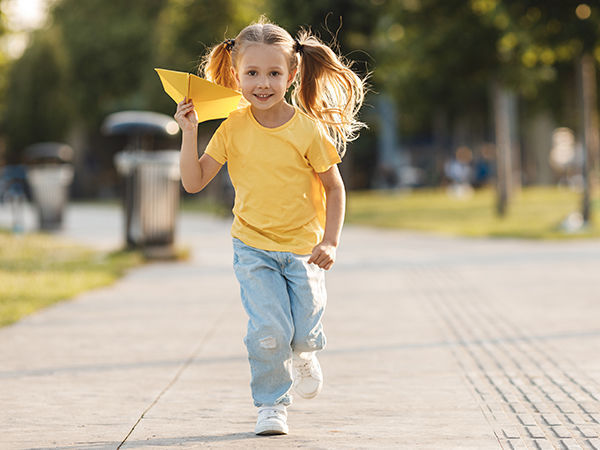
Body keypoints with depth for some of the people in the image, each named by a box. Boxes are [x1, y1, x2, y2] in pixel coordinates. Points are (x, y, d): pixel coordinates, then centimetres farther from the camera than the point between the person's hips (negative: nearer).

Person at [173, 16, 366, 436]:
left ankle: (303, 354, 40)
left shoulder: (308, 130, -13)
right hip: (253, 248, 1)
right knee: (268, 329, -14)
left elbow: (334, 188, -2)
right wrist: (189, 132, -14)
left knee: (304, 332, 2)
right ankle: (272, 404, 8)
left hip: (303, 248, 0)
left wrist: (330, 242, -10)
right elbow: (194, 182, -3)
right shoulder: (233, 127, -7)